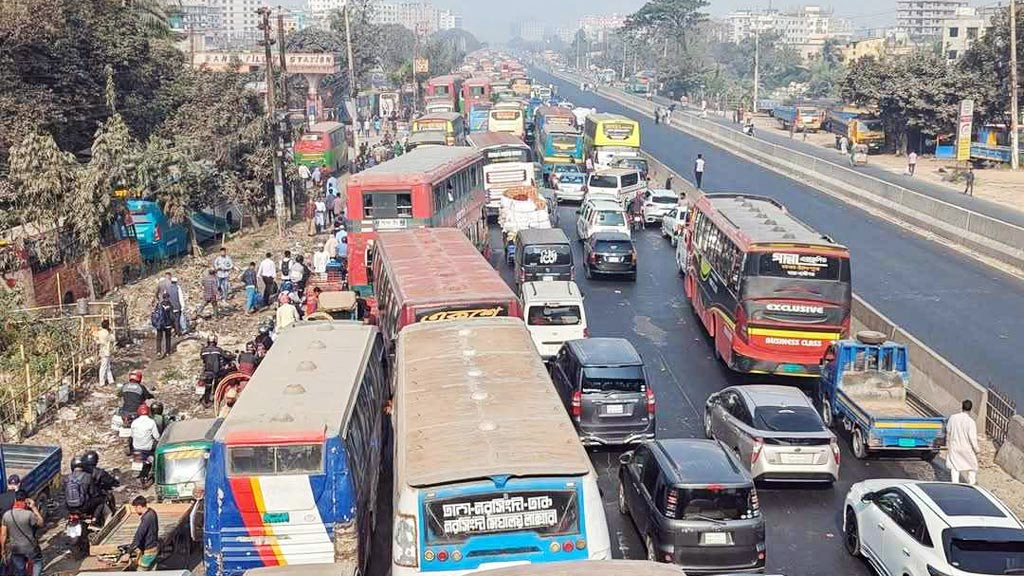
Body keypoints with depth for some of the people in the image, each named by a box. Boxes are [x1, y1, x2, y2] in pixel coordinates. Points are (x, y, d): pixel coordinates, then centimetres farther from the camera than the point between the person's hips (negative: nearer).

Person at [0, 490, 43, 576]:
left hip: (15, 548, 3)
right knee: (37, 561, 24)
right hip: (30, 547, -3)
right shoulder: (29, 514, -23)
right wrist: (34, 508, -6)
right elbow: (41, 523, -5)